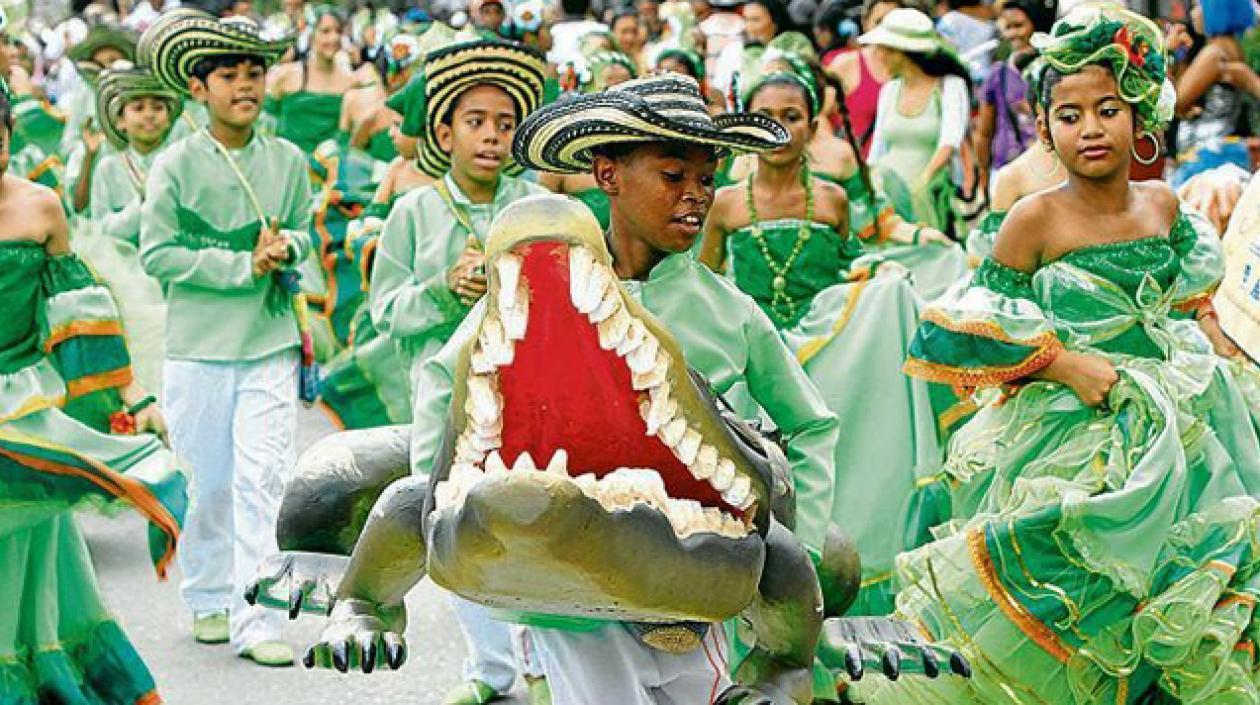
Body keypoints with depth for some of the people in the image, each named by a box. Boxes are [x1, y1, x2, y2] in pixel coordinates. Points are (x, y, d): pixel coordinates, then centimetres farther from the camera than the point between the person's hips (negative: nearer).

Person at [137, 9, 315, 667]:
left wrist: (286, 246, -6)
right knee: (207, 483, 9)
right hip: (198, 346, -1)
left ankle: (255, 620, -4)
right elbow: (156, 254, -9)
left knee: (264, 480, -7)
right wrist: (243, 266, -12)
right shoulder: (177, 164, -5)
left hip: (271, 342, 2)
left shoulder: (287, 161, 4)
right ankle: (206, 600, 28)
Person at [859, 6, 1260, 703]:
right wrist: (1064, 363, -17)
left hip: (1168, 443, 5)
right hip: (1067, 450, -5)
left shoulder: (1163, 205, 3)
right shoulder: (1037, 218, -12)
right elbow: (960, 329, -10)